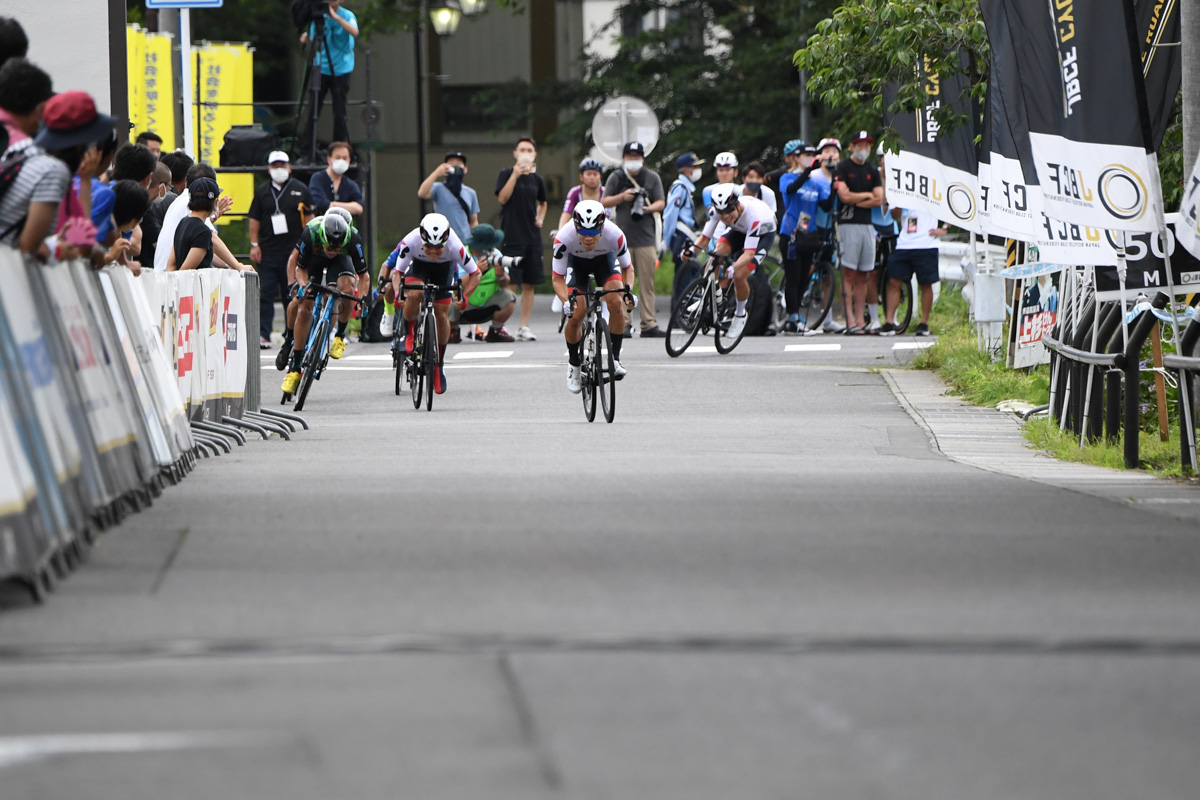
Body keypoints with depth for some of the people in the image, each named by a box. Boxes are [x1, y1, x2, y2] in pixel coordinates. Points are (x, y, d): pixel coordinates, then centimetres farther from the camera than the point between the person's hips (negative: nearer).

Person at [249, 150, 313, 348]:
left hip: (293, 251, 0)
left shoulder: (300, 190, 7)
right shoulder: (262, 191, 10)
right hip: (267, 251, 0)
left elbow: (308, 218, 9)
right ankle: (263, 334, -8)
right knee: (266, 293, -6)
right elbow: (254, 219, 10)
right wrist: (254, 244, 1)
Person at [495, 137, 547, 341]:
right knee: (510, 284, -12)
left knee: (529, 284, 6)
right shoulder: (506, 174, -1)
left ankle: (524, 326, 12)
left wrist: (540, 218, 10)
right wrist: (515, 174, -19)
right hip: (512, 237, -5)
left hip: (532, 237, 5)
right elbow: (502, 198, -15)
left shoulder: (537, 179, 13)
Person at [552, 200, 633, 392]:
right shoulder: (564, 237, -37)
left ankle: (615, 358, -12)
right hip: (576, 261, 0)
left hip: (605, 259, 0)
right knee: (575, 315, -14)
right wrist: (567, 300, -45)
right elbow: (557, 278, -26)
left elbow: (627, 268, -16)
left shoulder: (614, 235, -35)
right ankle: (574, 364, 12)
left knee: (616, 302, -25)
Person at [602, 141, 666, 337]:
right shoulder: (616, 177, 10)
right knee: (622, 283, -4)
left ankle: (648, 324, -2)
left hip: (645, 237, 0)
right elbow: (604, 202, 9)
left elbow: (661, 202, 8)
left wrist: (649, 208, -14)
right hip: (622, 236, 0)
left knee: (647, 282, -3)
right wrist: (622, 197, -9)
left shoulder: (652, 178, 11)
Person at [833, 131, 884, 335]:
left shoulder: (872, 171, 15)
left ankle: (860, 320, 6)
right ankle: (850, 320, -13)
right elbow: (845, 196, -12)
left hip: (867, 225, 5)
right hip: (848, 224, -5)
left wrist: (855, 201, -4)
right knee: (849, 274, -9)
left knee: (863, 276, 4)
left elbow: (878, 200, 6)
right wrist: (866, 195, 2)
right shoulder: (842, 168, -1)